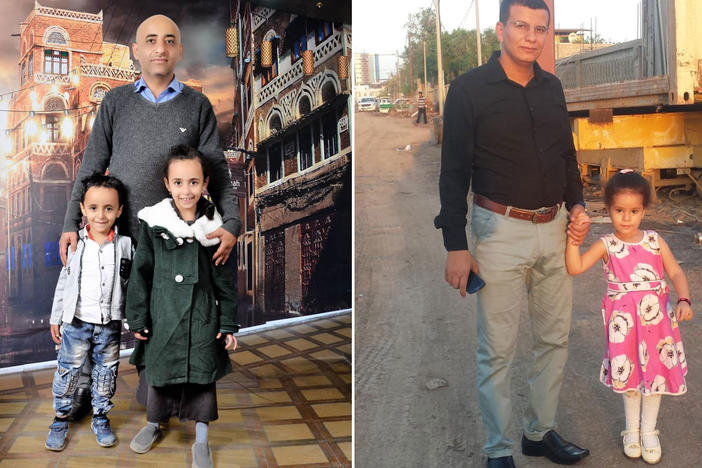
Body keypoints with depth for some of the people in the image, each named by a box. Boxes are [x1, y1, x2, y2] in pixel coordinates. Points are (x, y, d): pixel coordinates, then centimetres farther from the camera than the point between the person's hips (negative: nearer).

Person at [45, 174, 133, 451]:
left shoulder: (124, 244, -3)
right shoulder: (76, 244, -2)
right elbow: (64, 282, 5)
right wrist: (55, 319, 7)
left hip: (110, 325, 0)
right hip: (77, 323, 0)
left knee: (106, 374, 11)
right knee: (67, 373, 7)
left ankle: (100, 418, 28)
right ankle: (61, 418, 26)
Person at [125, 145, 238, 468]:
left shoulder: (213, 227, -4)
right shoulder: (153, 223, -5)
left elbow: (226, 280, 1)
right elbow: (140, 273, 0)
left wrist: (229, 324, 0)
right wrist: (137, 318, -1)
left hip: (203, 317, 0)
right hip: (163, 315, 0)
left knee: (203, 375, 7)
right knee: (159, 371, 15)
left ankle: (201, 441, 25)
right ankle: (153, 425, 41)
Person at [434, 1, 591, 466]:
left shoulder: (552, 87, 9)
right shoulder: (470, 88, -7)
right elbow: (454, 170, -8)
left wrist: (577, 204, 5)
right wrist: (455, 245, -11)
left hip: (554, 228, 6)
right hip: (501, 231, -6)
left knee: (555, 337, 13)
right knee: (498, 349, 1)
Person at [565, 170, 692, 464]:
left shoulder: (655, 242, 0)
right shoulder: (607, 246, -6)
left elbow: (676, 273, 2)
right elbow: (575, 266, -17)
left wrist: (683, 300, -13)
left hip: (656, 317, 2)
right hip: (624, 321, -2)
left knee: (655, 371, 9)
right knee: (630, 373, 10)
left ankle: (649, 431, 28)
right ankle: (632, 428, 32)